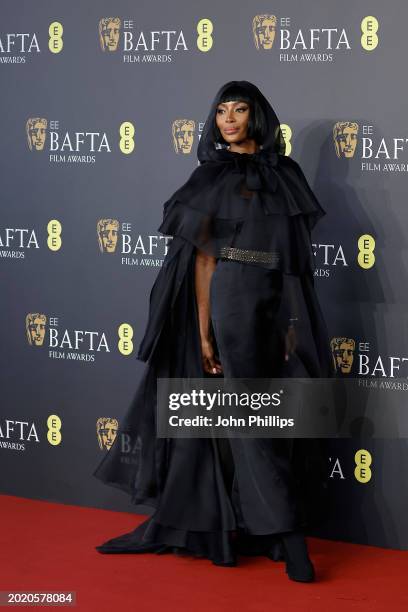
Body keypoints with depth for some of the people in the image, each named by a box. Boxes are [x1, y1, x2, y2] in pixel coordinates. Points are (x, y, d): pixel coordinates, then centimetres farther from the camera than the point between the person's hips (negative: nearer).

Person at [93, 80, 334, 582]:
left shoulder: (285, 174, 10)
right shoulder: (211, 178, 1)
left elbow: (297, 258, 9)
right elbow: (204, 258, -4)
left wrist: (296, 323, 1)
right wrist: (203, 333, -10)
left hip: (278, 308, 4)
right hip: (231, 302, -4)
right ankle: (287, 536, 4)